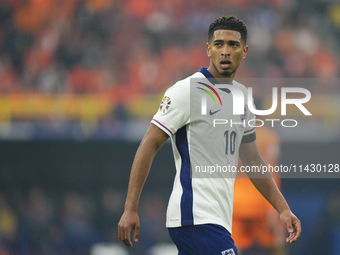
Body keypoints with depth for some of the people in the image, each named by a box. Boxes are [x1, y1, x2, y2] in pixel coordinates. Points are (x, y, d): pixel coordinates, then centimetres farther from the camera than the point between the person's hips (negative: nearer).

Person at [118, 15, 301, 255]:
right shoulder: (186, 91, -9)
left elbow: (252, 160, 23)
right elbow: (149, 145, -10)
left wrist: (283, 209, 17)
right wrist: (130, 209, -16)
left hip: (218, 219, 8)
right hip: (196, 218, -8)